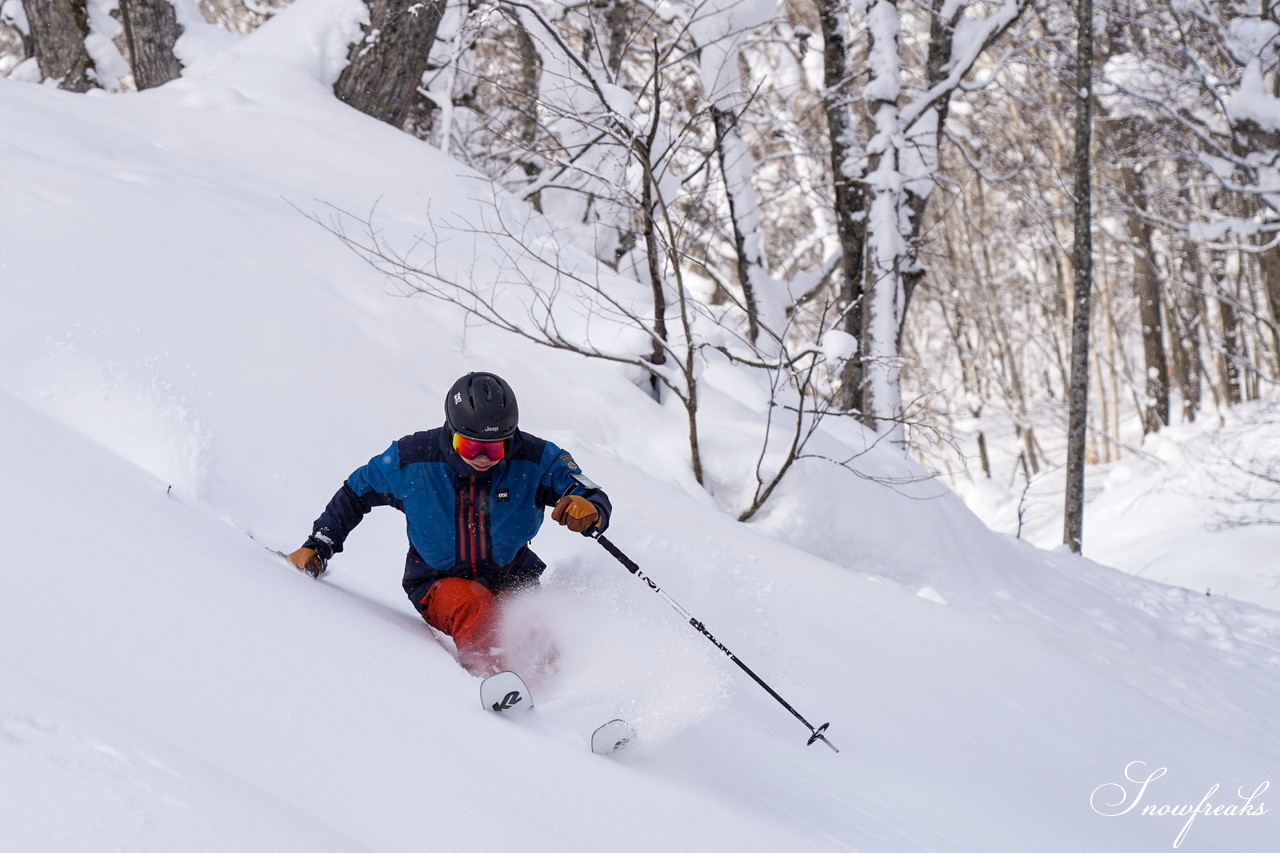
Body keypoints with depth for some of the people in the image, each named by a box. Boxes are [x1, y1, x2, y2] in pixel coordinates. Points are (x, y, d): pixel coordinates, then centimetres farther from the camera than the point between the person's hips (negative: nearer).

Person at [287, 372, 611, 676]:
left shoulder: (535, 460, -16)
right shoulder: (411, 458, -15)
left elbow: (595, 499, -16)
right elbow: (355, 493, 2)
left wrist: (589, 509, -42)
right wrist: (317, 547, 0)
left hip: (511, 580, 1)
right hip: (438, 583, -1)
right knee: (474, 605, -35)